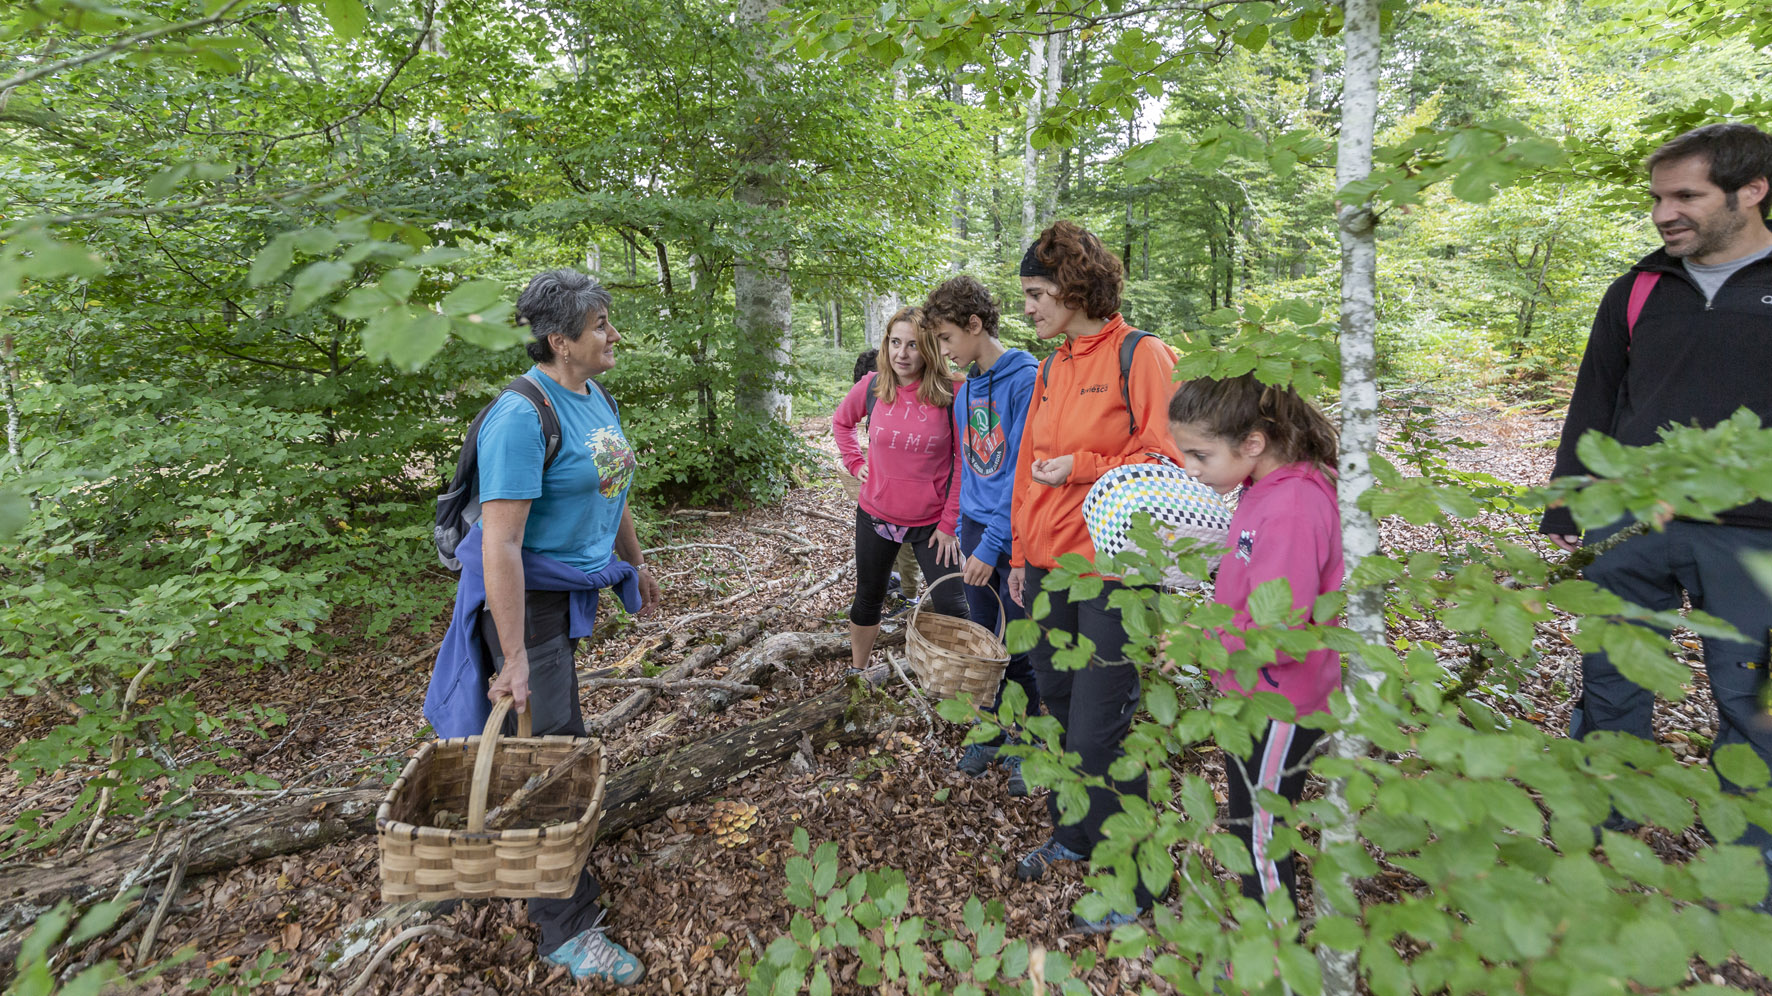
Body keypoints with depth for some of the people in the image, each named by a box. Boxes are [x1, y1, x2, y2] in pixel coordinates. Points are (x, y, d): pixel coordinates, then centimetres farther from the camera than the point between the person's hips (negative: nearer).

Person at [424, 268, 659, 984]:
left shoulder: (594, 397, 4)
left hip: (574, 588, 8)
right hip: (526, 596, -8)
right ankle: (568, 930, 15)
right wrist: (515, 658, -26)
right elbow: (499, 544, -27)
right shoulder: (523, 415, -24)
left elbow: (611, 490, 17)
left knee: (551, 739, 21)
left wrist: (635, 564, 24)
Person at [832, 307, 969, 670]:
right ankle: (856, 674, 39)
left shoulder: (951, 394, -13)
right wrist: (855, 463, 4)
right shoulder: (872, 386, -5)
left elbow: (963, 463, -9)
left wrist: (950, 523, -10)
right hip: (875, 515, 3)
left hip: (931, 522, -3)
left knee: (952, 609, -1)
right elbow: (841, 422, 16)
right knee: (868, 599, 19)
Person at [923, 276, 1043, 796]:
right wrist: (961, 529, 13)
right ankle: (989, 733, 33)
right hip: (976, 527, 7)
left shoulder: (1026, 379, -15)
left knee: (1018, 650, 5)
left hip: (1015, 534, -7)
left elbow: (1024, 471, -19)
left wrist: (991, 544, -20)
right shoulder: (965, 388, 9)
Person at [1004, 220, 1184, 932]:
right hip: (1047, 568, 7)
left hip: (1111, 574, -7)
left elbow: (1166, 460, -13)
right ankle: (1074, 835, 41)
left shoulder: (1140, 355, -9)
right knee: (1059, 712, 18)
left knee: (1097, 735, -2)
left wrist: (1081, 466, -16)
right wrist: (1021, 554, 15)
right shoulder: (1050, 367, 13)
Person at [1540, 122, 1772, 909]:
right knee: (1611, 683, 11)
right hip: (1631, 525, 3)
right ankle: (1594, 828, 28)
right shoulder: (1639, 291, 7)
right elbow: (1593, 403, 10)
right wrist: (1564, 508, 8)